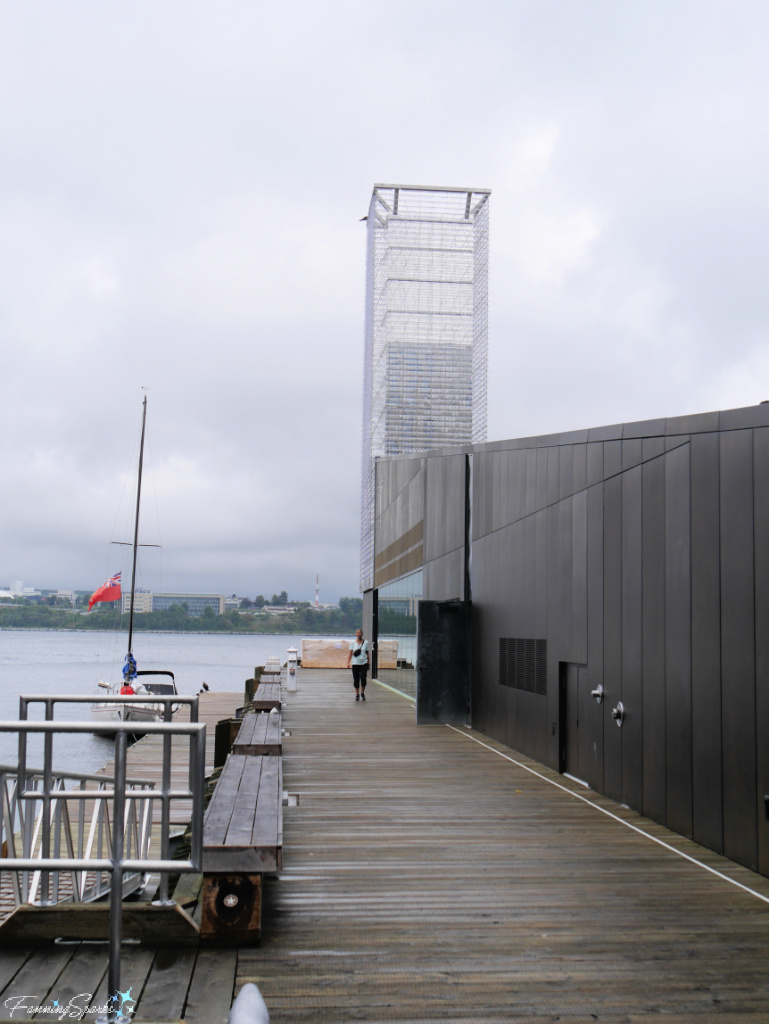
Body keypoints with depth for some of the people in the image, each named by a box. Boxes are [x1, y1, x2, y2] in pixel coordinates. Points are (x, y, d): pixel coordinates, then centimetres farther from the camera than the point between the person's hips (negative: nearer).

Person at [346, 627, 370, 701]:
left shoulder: (366, 642, 5)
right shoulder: (353, 642, 4)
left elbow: (367, 653, 10)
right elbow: (350, 653, 1)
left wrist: (368, 663, 11)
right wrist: (348, 662, -8)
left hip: (364, 663, 0)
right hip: (355, 663, 0)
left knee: (363, 678, -10)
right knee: (356, 679, 2)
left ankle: (362, 693, 8)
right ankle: (357, 694, 15)